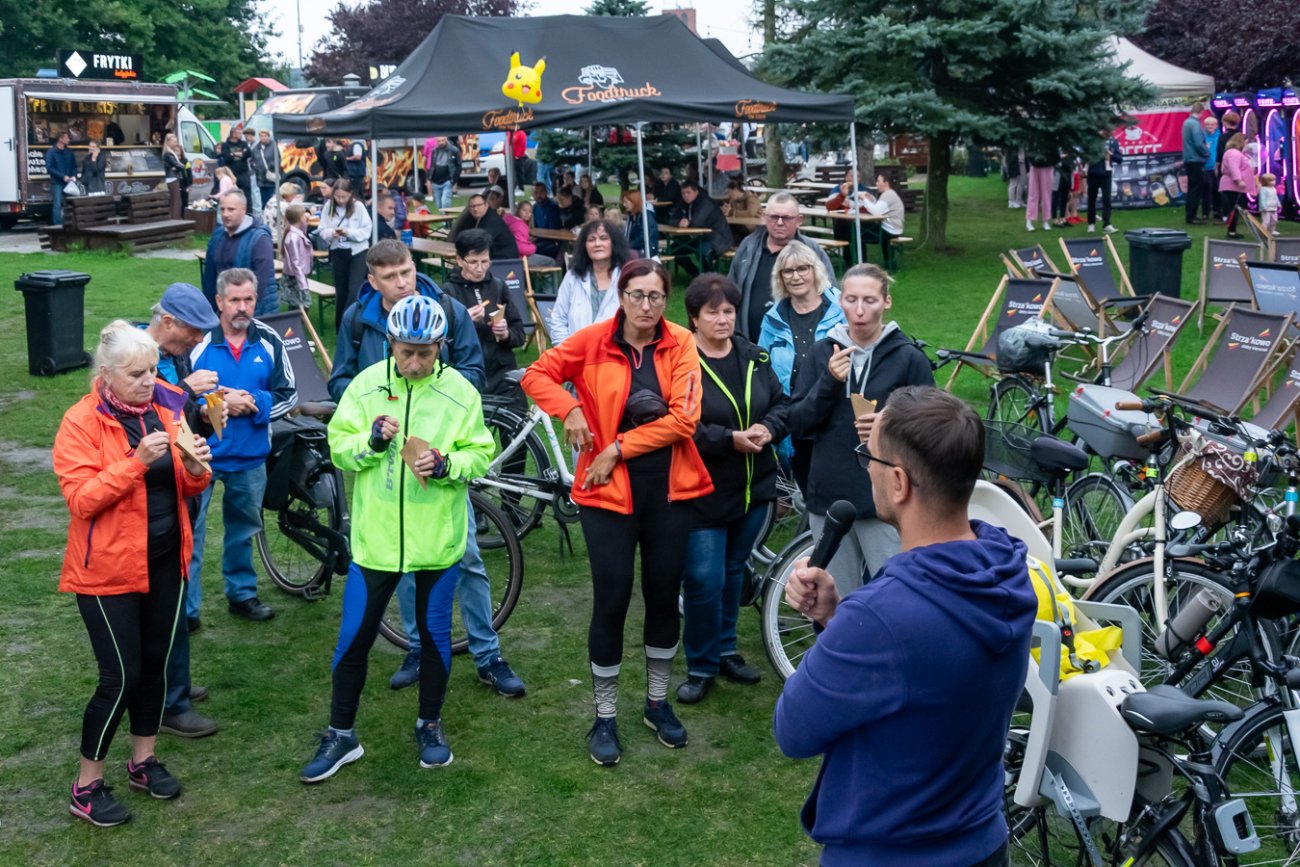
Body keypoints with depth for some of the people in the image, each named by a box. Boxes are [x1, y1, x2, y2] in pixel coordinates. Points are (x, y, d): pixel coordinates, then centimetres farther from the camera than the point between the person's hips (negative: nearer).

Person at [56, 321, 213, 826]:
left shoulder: (166, 407, 3)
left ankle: (143, 760, 33)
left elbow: (187, 488, 10)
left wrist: (196, 468, -13)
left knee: (155, 662, 15)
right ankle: (87, 786, 12)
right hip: (108, 568, -6)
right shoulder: (81, 422, -13)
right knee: (120, 675, -4)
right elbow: (81, 500, -20)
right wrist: (137, 461, -29)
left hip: (165, 561, 6)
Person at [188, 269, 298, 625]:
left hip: (250, 455, 4)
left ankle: (242, 594, 35)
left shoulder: (269, 341, 1)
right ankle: (185, 607, 10)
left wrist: (255, 404, -13)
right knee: (189, 530, -1)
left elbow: (288, 394, 5)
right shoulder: (198, 339, -11)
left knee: (242, 528, 18)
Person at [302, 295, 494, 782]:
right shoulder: (367, 385, -2)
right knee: (354, 638, 5)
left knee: (435, 634, 13)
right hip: (376, 537, 0)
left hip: (437, 539, 0)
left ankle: (430, 725, 33)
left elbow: (480, 455, -2)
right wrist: (372, 439, -20)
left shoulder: (459, 391, -4)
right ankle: (341, 736, 22)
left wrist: (445, 464, -21)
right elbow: (338, 448, 0)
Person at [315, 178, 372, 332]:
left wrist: (349, 233, -25)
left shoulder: (358, 206, -9)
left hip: (358, 251, -3)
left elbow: (366, 231, -10)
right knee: (341, 291, 11)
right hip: (338, 252, 3)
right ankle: (341, 329, 23)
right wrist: (331, 233, -22)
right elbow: (321, 230, -1)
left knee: (355, 290, -13)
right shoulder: (328, 206, -3)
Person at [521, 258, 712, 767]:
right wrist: (570, 410, -16)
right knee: (611, 601, 2)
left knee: (664, 596, 12)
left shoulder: (680, 345, -3)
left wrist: (619, 447, -13)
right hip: (609, 491, -2)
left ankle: (657, 703, 33)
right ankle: (605, 717, 18)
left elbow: (683, 418, -11)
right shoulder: (593, 342, -4)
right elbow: (537, 375, 1)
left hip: (668, 489, 2)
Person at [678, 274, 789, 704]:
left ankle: (725, 649, 36)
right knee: (704, 580, -5)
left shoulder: (753, 357, 7)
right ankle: (701, 666, 13)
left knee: (733, 571, 19)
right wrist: (731, 439, -24)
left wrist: (768, 429, -12)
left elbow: (782, 402, 9)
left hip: (753, 488, 6)